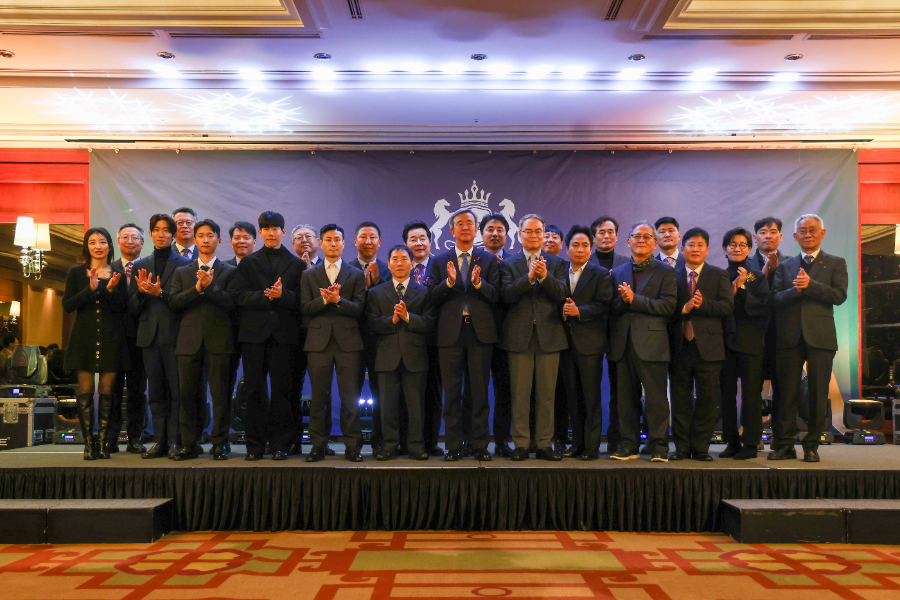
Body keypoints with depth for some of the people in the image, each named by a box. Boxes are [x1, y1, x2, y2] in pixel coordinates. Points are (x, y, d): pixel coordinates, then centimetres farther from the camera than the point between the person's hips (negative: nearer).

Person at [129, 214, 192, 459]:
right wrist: (141, 292, -8)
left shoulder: (184, 264, 2)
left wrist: (160, 293, -17)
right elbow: (132, 307, 11)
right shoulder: (139, 266, 15)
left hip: (174, 334, -4)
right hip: (150, 335, 4)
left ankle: (174, 441, 3)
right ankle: (159, 441, 14)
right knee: (155, 392, 8)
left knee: (177, 391, -3)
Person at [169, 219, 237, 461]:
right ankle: (189, 444, 13)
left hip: (218, 341, -2)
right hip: (189, 341, 2)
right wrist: (197, 289, -11)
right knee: (188, 394, 4)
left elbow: (232, 302, -4)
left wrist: (210, 286, -15)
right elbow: (173, 302, 2)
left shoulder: (229, 271, 10)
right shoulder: (181, 272, 17)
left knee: (220, 394, -2)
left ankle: (219, 444, 7)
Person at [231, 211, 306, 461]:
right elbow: (241, 297, 0)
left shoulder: (296, 264, 11)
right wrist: (266, 296, -13)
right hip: (254, 334, 1)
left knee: (282, 390, 0)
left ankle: (280, 444, 8)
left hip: (284, 335, -1)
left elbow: (300, 300, 1)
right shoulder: (248, 263, 13)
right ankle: (255, 444, 10)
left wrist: (282, 295, -16)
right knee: (254, 391, 2)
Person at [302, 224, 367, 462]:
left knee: (350, 397, -1)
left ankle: (352, 446, 6)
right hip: (318, 342, 1)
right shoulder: (309, 275, 14)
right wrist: (324, 300, -14)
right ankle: (318, 445, 11)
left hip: (347, 342, -1)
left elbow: (359, 308, 0)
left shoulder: (356, 275, 11)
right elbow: (305, 307, 3)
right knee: (319, 396, 3)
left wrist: (338, 300, -15)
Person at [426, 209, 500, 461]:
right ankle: (453, 446, 13)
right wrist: (449, 281, -15)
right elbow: (431, 298, 1)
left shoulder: (489, 260, 9)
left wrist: (479, 282, -18)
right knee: (452, 392, 4)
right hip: (450, 332, 1)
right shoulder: (439, 261, 10)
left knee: (480, 391, 3)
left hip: (480, 332, 0)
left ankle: (480, 446, 12)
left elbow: (496, 296, -1)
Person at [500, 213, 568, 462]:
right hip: (519, 336, -1)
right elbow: (506, 295, -7)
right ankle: (521, 444, 10)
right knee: (519, 394, 2)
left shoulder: (557, 263, 11)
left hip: (549, 335, 1)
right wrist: (529, 277, -19)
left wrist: (544, 276, -20)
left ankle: (545, 445, 12)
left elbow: (561, 294, -4)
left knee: (546, 394, 4)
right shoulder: (509, 264, 8)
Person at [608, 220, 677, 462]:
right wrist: (623, 300, -13)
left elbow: (668, 306, -9)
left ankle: (659, 447, 7)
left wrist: (634, 300, -13)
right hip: (623, 343, 4)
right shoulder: (617, 273, 16)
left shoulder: (665, 271, 4)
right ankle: (628, 446, 16)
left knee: (656, 397, -2)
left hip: (651, 342, -4)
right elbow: (611, 308, 9)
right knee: (626, 397, 8)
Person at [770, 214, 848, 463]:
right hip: (790, 337, 2)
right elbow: (776, 299, 3)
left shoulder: (836, 263, 9)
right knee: (787, 394, 3)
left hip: (820, 337, -1)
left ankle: (812, 445, 13)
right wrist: (796, 290, -15)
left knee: (818, 395, 2)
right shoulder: (785, 266, 15)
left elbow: (839, 295, -6)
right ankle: (784, 445, 11)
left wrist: (810, 284, -15)